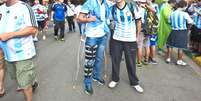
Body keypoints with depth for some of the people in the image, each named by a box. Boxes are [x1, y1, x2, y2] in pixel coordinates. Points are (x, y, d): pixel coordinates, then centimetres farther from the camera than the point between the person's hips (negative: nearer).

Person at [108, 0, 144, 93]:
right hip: (116, 40, 2)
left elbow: (138, 22, 1)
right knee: (115, 60, 10)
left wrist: (137, 36, 6)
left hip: (131, 40, -2)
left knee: (131, 62, 7)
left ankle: (134, 82, 26)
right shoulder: (112, 9, -3)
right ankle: (115, 79, 31)